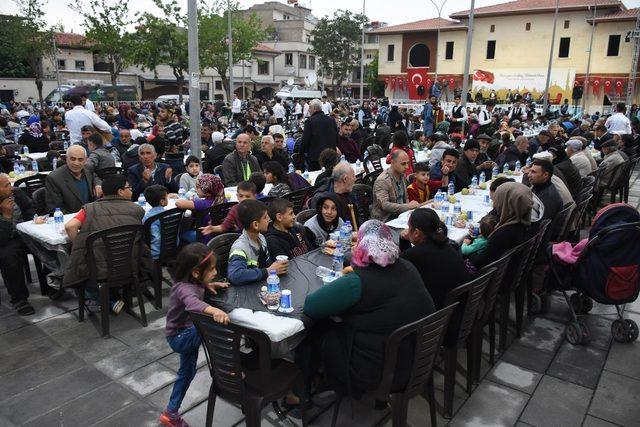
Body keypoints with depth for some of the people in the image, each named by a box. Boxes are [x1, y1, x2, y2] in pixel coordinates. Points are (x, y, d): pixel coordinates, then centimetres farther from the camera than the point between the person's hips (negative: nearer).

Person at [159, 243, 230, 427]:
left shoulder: (192, 282, -6)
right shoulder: (184, 288, -32)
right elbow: (193, 303, -56)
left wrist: (208, 285, 2)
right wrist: (214, 310, -74)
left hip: (188, 333, 10)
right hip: (179, 336, -9)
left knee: (187, 372, 25)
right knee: (218, 322, -32)